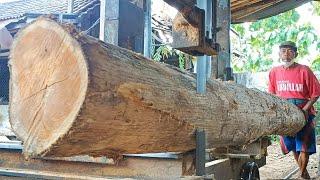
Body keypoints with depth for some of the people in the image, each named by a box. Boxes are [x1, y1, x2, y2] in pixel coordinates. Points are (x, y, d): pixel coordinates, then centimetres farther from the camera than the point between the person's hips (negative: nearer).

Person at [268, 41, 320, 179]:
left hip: (303, 113, -3)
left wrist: (304, 110, -17)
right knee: (292, 146, 12)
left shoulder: (304, 70, -9)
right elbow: (272, 94, 11)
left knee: (304, 146, -6)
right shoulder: (274, 72, 1)